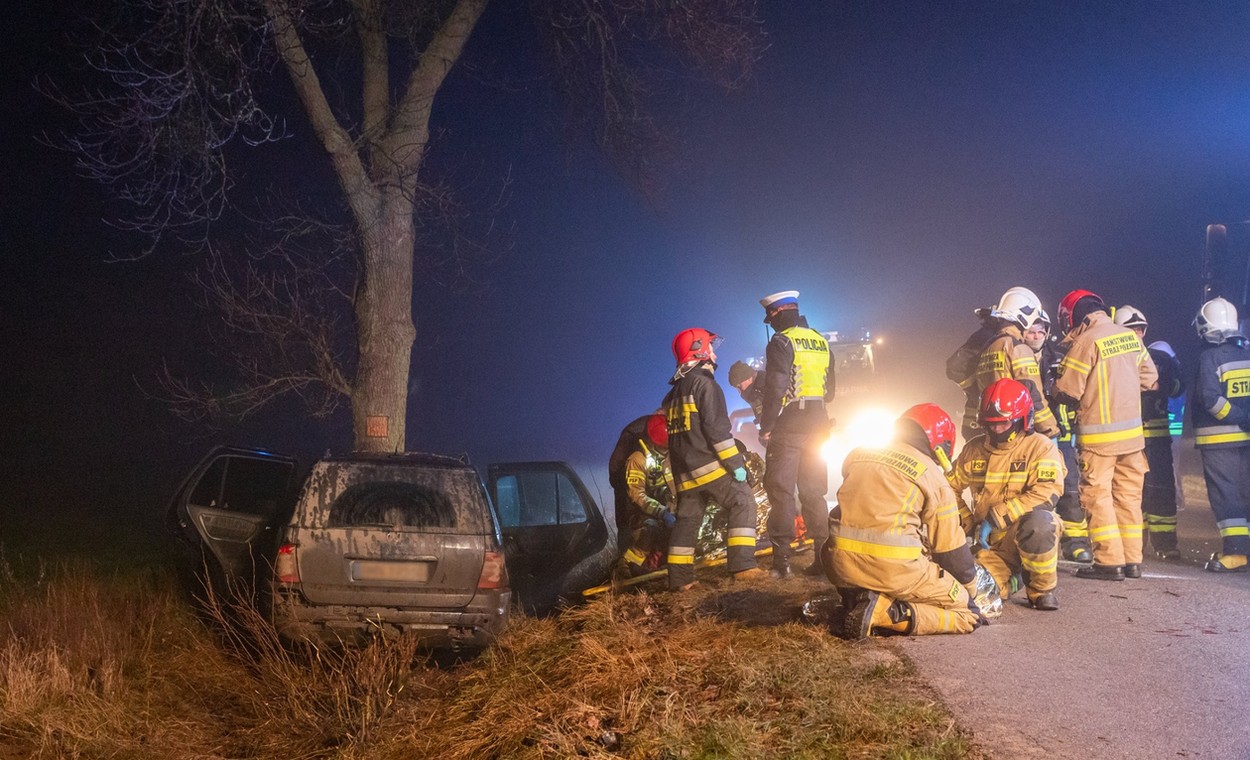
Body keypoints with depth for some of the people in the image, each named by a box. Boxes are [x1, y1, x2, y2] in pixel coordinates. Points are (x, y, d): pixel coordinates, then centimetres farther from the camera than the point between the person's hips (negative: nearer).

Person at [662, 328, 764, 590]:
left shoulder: (674, 392, 20)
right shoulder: (704, 383, -8)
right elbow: (716, 428, -16)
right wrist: (735, 463, -15)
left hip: (683, 469, 9)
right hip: (710, 465, -9)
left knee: (687, 519, 12)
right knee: (743, 504, -5)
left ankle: (679, 578, 11)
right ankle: (742, 565, -14)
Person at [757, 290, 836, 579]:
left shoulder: (782, 342, -9)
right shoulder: (821, 342, 13)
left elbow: (775, 388, -16)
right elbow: (830, 390, 17)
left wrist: (766, 427, -12)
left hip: (788, 425, -7)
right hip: (817, 425, 7)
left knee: (781, 491, -4)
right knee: (814, 492, 12)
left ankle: (781, 561, -6)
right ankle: (824, 557, 11)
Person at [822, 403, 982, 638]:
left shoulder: (857, 455, 16)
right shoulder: (933, 478, 2)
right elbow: (951, 550, 8)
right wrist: (970, 588, 26)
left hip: (840, 566, 6)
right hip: (895, 570, -6)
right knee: (966, 613, 7)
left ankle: (856, 598, 1)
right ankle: (888, 613, -15)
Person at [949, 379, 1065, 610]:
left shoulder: (1040, 447, -6)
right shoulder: (973, 449, 9)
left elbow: (1048, 493, -20)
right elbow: (950, 486, 20)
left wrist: (996, 518, -22)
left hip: (1028, 536, -4)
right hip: (991, 542, 4)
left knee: (1038, 521, -40)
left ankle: (1042, 589, -13)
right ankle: (1009, 576, 18)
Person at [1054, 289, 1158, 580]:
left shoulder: (1086, 341, -14)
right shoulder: (1130, 336, 6)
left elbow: (1067, 391, -13)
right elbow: (1150, 376, 14)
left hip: (1099, 435, -7)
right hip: (1132, 431, 7)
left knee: (1096, 496, 0)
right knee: (1129, 495, 12)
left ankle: (1109, 562, -2)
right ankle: (1132, 560, 17)